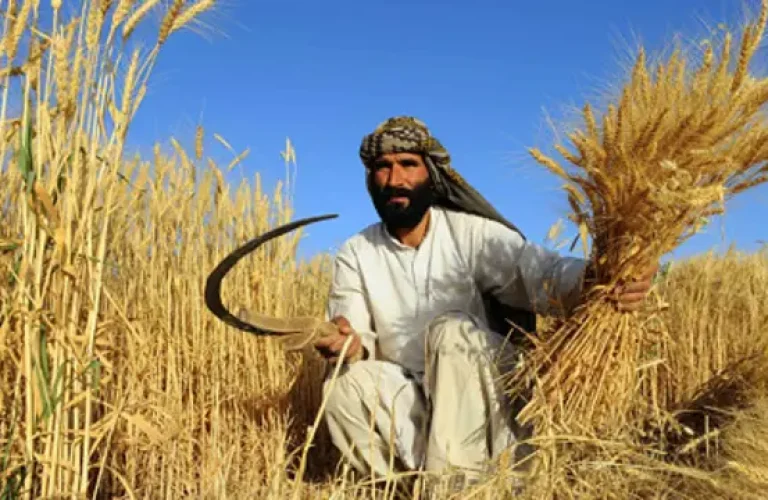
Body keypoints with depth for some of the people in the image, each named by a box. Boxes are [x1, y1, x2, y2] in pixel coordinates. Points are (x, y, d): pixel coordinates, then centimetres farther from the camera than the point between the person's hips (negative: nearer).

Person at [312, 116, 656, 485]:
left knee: (451, 331, -31)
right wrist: (351, 345, -35)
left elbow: (542, 271, -23)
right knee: (345, 386, -27)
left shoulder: (472, 233, -8)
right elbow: (356, 342, -9)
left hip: (484, 403, -1)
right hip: (410, 411, 2)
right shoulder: (355, 255, 0)